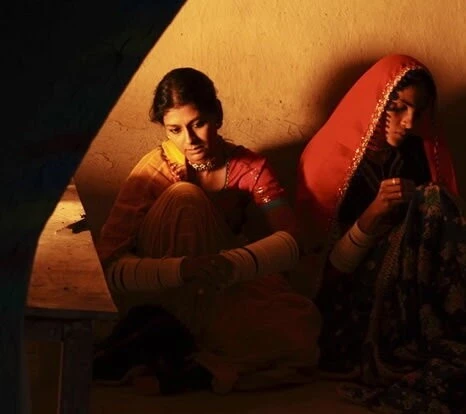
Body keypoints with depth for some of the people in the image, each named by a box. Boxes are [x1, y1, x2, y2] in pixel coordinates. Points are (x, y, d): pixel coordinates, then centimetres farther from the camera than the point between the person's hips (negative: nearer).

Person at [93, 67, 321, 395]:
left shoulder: (251, 167, -9)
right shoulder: (154, 172, -16)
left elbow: (289, 243, -22)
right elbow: (110, 265, -25)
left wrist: (233, 263, -43)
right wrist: (183, 269, -43)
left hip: (222, 296, 4)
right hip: (159, 298, -3)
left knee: (303, 324, -28)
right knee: (184, 197, -28)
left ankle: (164, 342, -23)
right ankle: (167, 333, -23)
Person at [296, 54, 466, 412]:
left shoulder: (420, 154, 8)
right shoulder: (329, 159, -5)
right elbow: (321, 274, -8)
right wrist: (373, 214, -20)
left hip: (410, 293, 4)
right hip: (353, 303, -4)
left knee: (432, 206, -23)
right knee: (432, 207, -25)